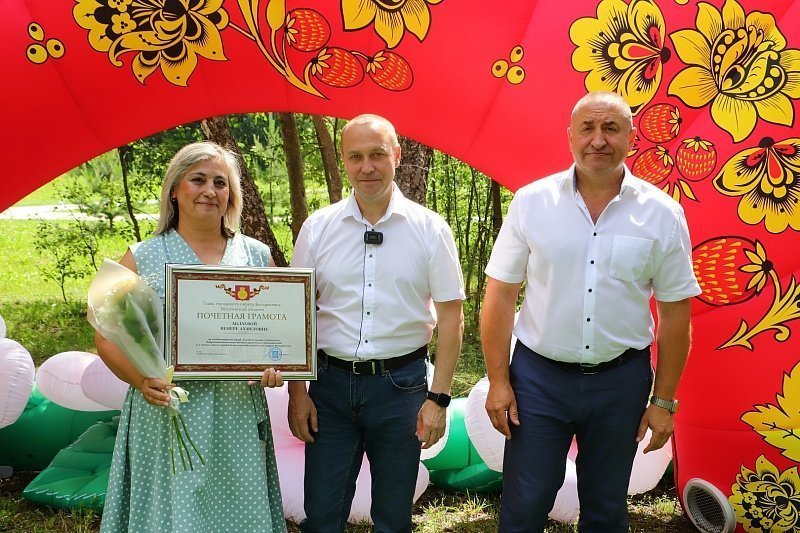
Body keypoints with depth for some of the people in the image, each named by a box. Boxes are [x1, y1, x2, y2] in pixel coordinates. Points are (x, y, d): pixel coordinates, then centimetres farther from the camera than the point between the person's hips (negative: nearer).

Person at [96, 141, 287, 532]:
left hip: (239, 416, 2)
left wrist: (275, 364, -9)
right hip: (165, 415, -2)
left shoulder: (257, 256, 8)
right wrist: (141, 379, -16)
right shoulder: (142, 260, 2)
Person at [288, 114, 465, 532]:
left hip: (401, 385, -1)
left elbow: (450, 314, -2)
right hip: (331, 383, 1)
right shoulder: (317, 227, 2)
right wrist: (297, 392, 0)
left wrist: (438, 397, -7)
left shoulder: (430, 228, -3)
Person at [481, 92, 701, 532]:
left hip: (621, 380, 1)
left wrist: (664, 400, 2)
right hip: (539, 376, -1)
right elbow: (500, 296, -2)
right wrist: (498, 381, -5)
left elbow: (675, 313, 2)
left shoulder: (662, 214, -3)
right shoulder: (531, 201, -5)